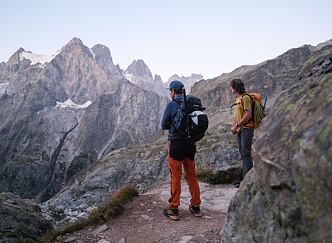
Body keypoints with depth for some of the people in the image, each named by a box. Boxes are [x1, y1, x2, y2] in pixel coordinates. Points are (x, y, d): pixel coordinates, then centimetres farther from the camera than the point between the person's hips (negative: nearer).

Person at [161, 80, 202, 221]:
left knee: (175, 177, 4)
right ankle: (195, 207, 24)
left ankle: (174, 210, 12)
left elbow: (164, 125, -6)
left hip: (176, 144, -4)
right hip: (190, 144, 5)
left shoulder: (171, 105, -10)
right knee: (191, 176, 15)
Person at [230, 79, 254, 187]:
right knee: (242, 153, 11)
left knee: (246, 153, -10)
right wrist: (233, 126, 8)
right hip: (240, 129, 9)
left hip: (247, 128, -9)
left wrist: (236, 125, -16)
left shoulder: (245, 98, -11)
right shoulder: (237, 99, 18)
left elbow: (248, 115, -18)